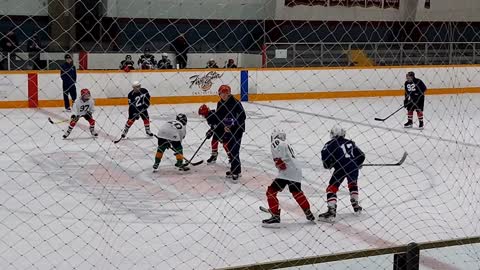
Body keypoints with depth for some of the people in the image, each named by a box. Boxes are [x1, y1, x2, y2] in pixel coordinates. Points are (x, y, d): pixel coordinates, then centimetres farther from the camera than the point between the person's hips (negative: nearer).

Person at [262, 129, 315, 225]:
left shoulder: (276, 142, 1)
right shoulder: (287, 145, 29)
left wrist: (278, 161, -19)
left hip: (286, 173, -9)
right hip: (297, 173, 9)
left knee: (271, 191, -4)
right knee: (297, 193, 28)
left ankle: (275, 216, -12)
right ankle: (309, 214, 38)